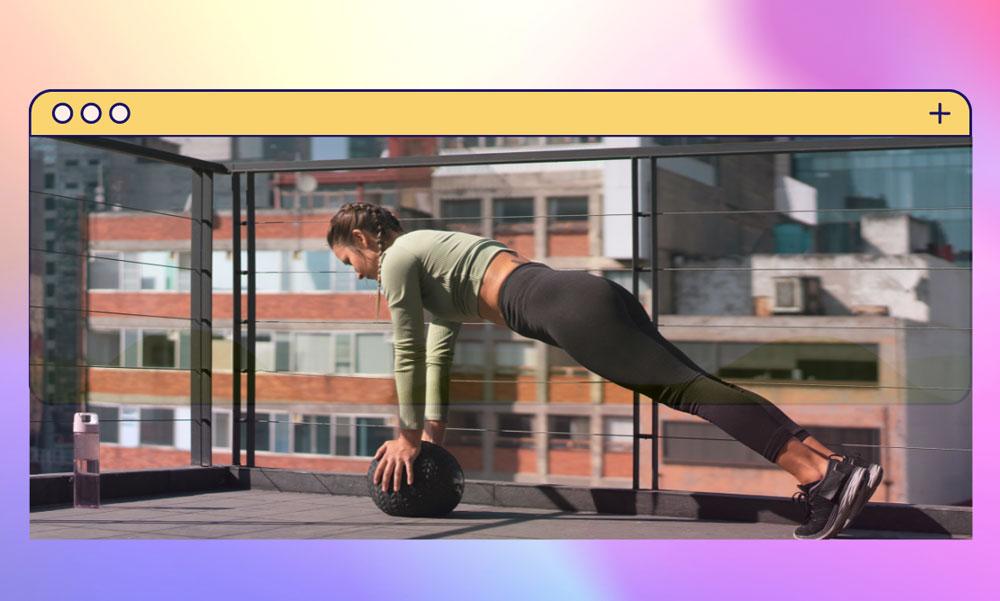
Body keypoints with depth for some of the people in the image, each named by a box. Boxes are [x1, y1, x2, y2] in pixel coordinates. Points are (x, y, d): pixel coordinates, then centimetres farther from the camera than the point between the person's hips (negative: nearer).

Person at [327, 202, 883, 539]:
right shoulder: (428, 251, 35)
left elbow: (409, 353, 7)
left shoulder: (397, 259, 7)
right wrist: (434, 430, 40)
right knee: (689, 383, -1)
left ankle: (822, 474, -33)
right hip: (588, 292, 9)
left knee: (684, 386, -21)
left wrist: (407, 437, 15)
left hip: (567, 309, -9)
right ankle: (834, 463, -12)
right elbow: (440, 350, 39)